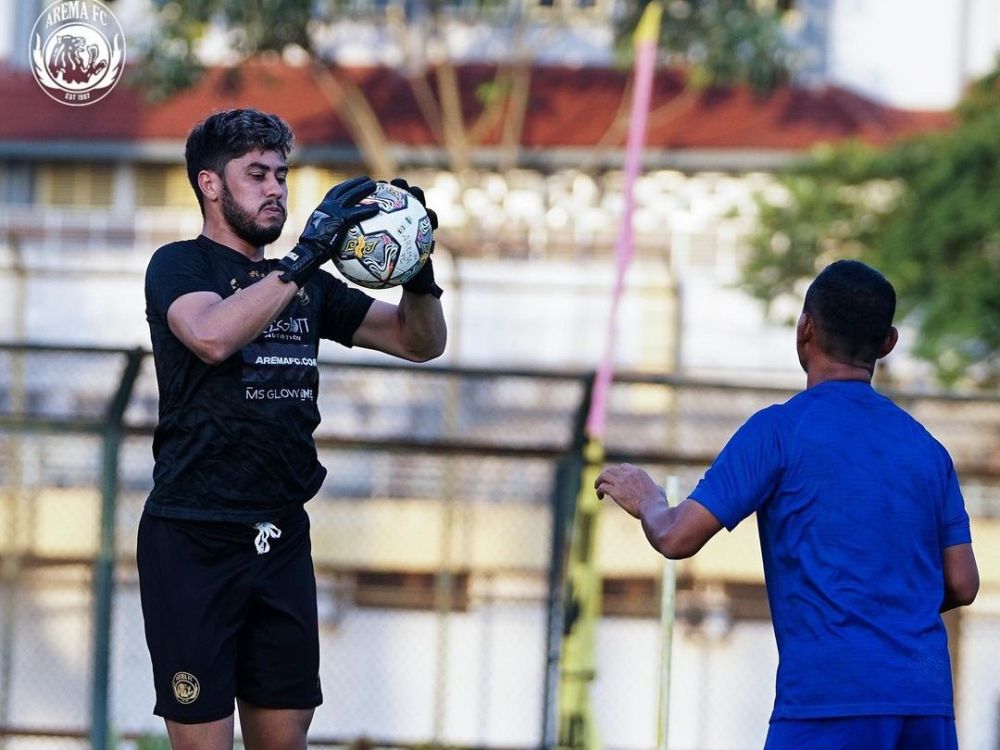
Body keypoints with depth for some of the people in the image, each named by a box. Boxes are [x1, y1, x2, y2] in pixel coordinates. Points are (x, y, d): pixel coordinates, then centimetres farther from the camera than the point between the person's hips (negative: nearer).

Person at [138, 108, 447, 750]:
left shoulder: (305, 285, 16)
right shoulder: (180, 266, -2)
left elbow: (421, 342, 15)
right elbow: (212, 336, -25)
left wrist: (417, 268, -5)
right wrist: (307, 255, -27)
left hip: (282, 540, 6)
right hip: (195, 543, -6)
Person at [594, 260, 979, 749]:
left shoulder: (780, 429, -1)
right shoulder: (926, 448, 14)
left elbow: (678, 539, -2)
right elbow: (961, 586, 14)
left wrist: (648, 501, 21)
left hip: (829, 701, -5)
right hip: (927, 702, 5)